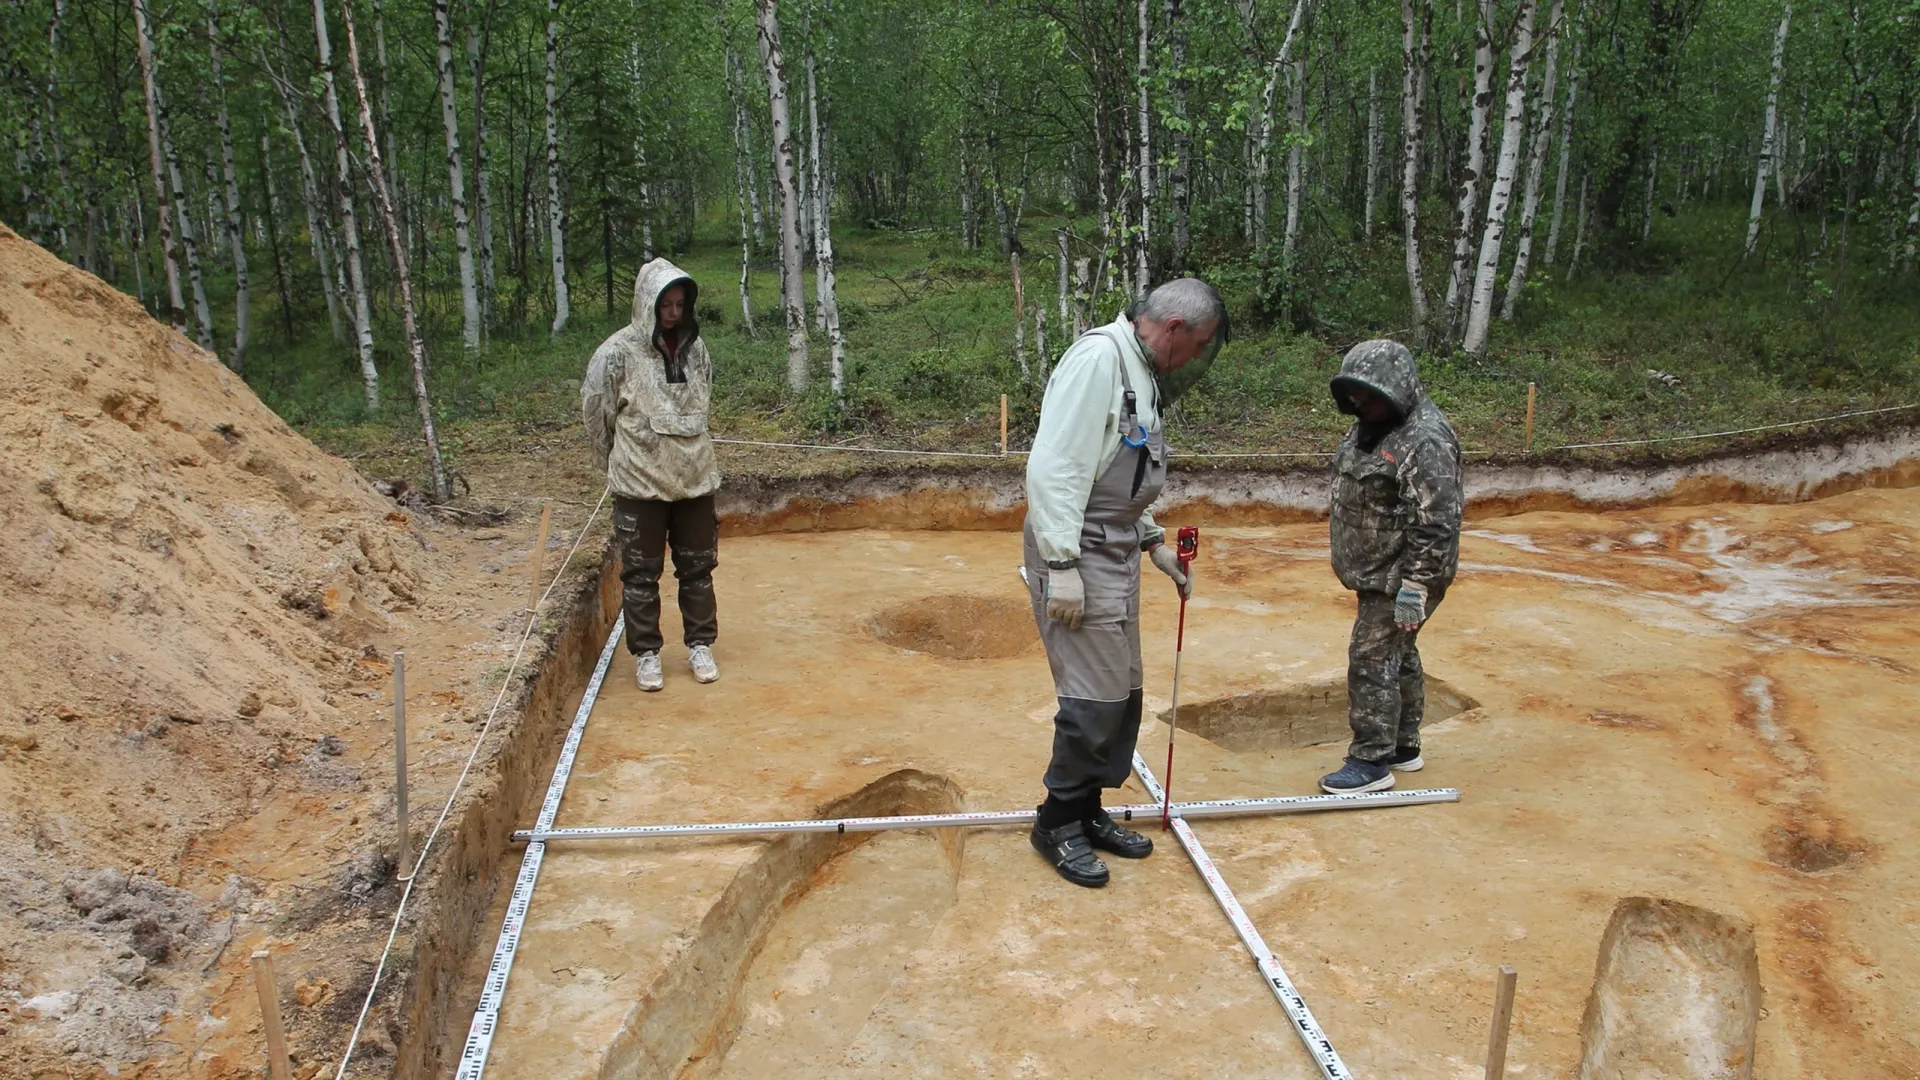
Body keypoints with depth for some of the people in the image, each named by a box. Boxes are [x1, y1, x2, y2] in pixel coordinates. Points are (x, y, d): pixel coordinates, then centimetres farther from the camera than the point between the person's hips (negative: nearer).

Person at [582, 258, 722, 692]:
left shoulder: (694, 347, 1)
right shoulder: (618, 351, -12)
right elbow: (595, 411, -1)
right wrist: (615, 462, 9)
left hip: (695, 477, 4)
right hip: (640, 483, -4)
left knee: (698, 567, 12)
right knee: (641, 573, 7)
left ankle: (700, 645, 26)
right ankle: (646, 653, 19)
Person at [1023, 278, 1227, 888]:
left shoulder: (1142, 374, 15)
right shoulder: (1098, 357, -16)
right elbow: (1054, 466, -22)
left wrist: (1153, 542, 18)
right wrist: (1063, 566, -24)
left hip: (1117, 554, 10)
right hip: (1077, 557, -10)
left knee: (1122, 694, 13)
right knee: (1095, 698, -6)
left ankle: (1088, 813, 27)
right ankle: (1058, 823, 11)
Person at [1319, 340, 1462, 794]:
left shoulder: (1425, 440, -24)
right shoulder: (1372, 424, 8)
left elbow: (1436, 523, -26)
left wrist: (1414, 586, -26)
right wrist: (1353, 562, 24)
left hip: (1401, 576, -10)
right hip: (1378, 570, 10)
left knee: (1373, 659, -6)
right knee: (1397, 656, 19)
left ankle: (1372, 762, 5)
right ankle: (1404, 747, 32)